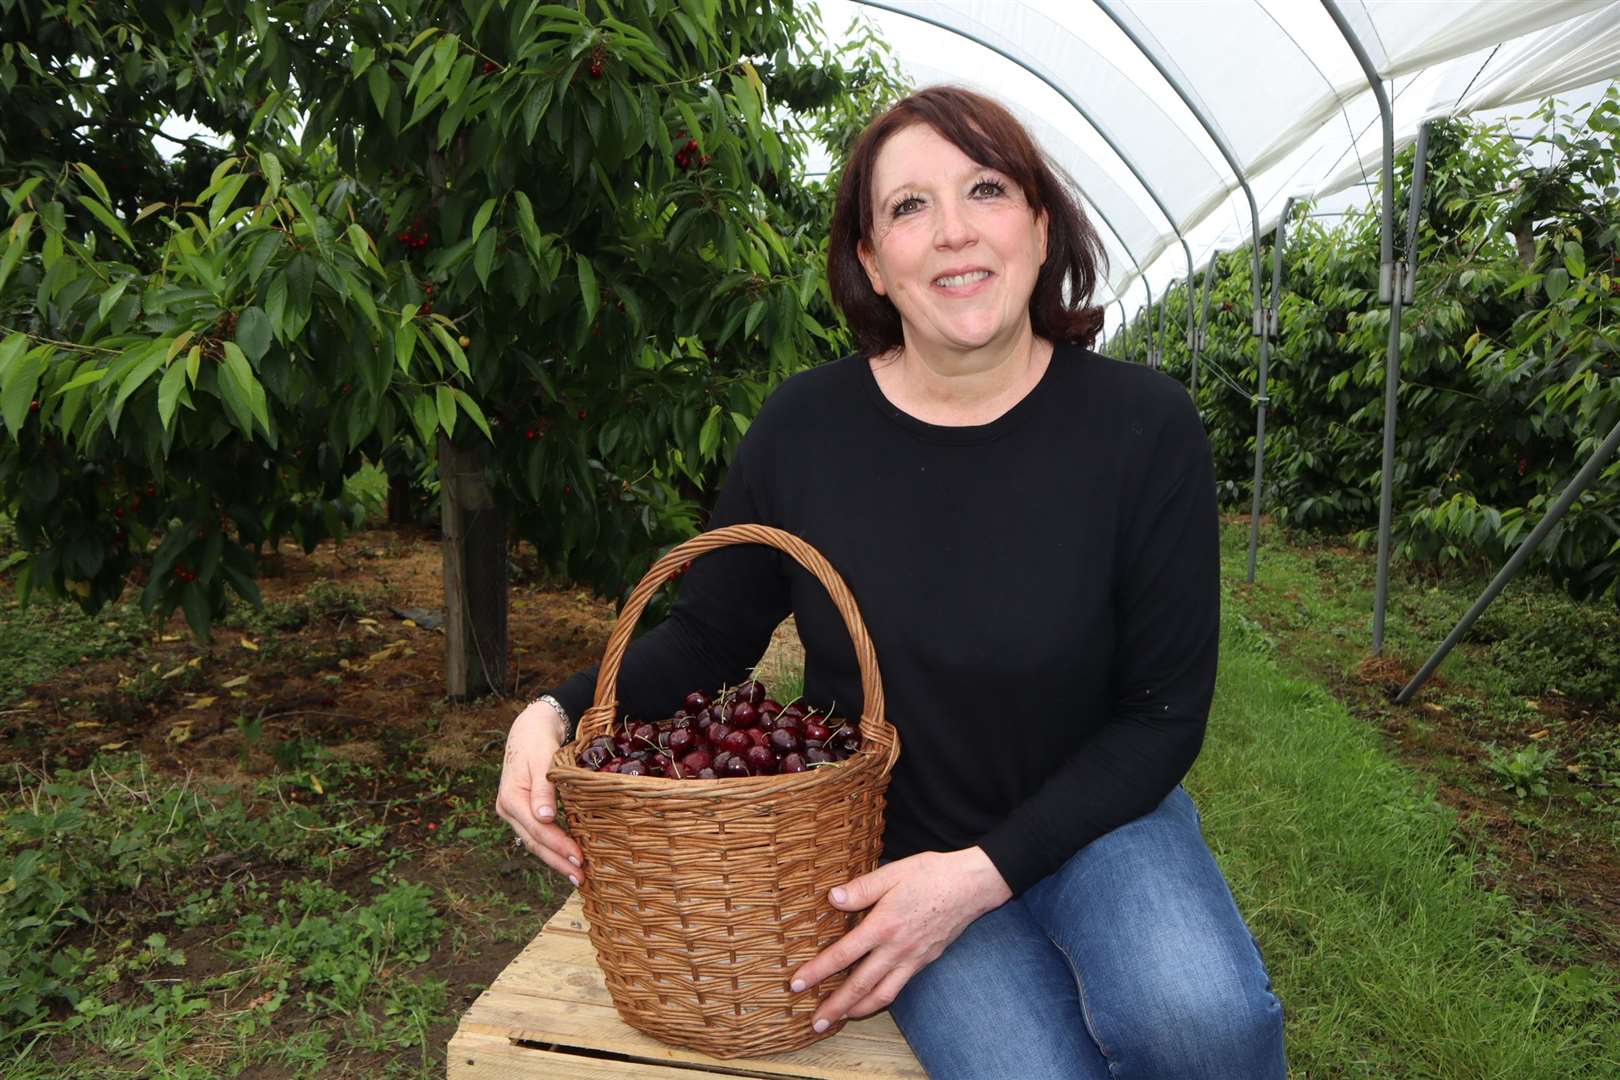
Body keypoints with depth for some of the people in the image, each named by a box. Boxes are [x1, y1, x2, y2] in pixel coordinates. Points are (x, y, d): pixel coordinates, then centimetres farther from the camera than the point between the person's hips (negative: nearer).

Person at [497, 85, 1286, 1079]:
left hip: (1090, 812, 1)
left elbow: (1164, 710, -9)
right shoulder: (803, 429, -11)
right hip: (896, 842, 0)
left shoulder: (1143, 427, -13)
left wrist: (986, 873, -19)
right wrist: (560, 714, -16)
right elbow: (710, 635, 2)